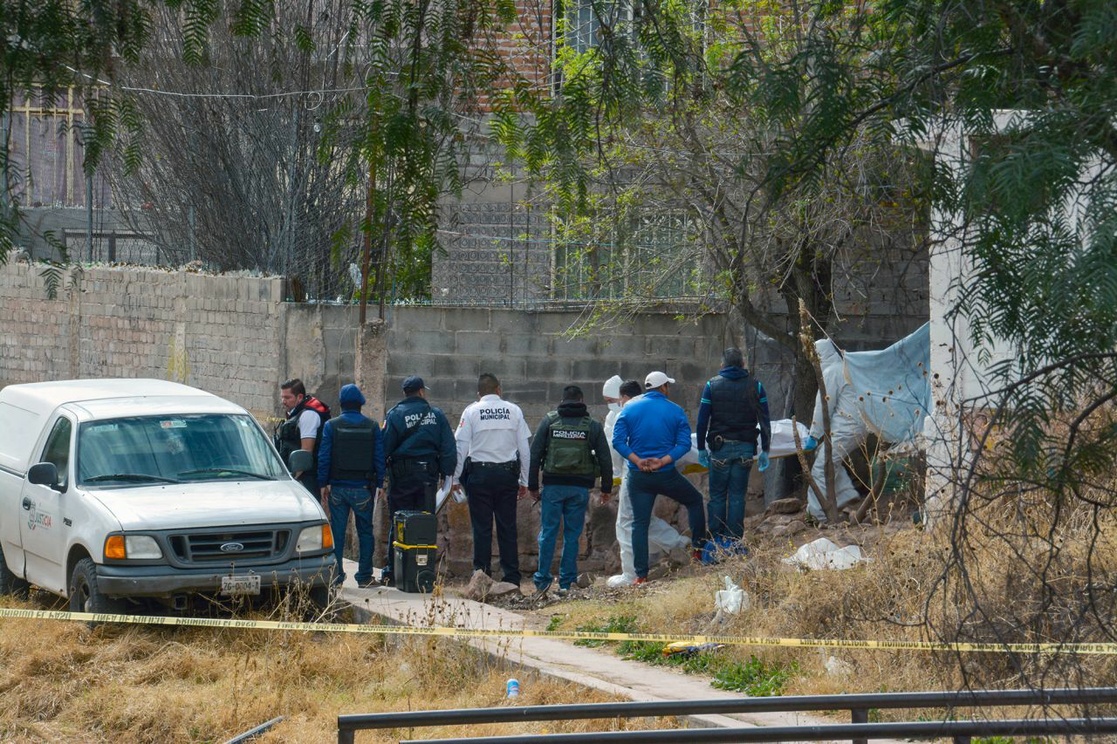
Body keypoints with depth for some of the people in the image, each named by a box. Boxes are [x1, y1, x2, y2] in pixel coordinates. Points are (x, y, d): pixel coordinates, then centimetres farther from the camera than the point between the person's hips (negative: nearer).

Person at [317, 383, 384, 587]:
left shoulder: (331, 426, -2)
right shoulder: (372, 426, 2)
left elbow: (324, 458, -3)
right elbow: (380, 458, 3)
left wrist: (323, 485, 3)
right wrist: (379, 485, 9)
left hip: (338, 486, -1)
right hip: (363, 487, 1)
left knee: (337, 532, 5)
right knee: (365, 532, 7)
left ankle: (336, 574, 3)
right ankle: (364, 576, 5)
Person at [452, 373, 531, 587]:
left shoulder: (472, 411, 0)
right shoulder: (514, 411, 5)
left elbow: (461, 447, -3)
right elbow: (525, 448, 5)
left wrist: (456, 478, 3)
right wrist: (524, 481, 11)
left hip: (480, 474, -2)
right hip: (508, 472, 2)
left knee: (482, 527, 2)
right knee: (508, 527, 5)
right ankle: (512, 577, 3)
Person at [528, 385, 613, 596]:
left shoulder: (549, 421, 3)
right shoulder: (592, 426, 3)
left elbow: (534, 454, 1)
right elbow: (605, 459, 4)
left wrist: (532, 485, 6)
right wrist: (606, 488, 13)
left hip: (553, 485, 0)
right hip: (580, 487, 0)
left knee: (548, 532, 5)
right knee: (572, 535, 5)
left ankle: (542, 579, 2)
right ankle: (566, 582, 4)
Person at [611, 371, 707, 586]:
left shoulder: (629, 409, 2)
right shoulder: (675, 411, -1)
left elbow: (618, 440, -7)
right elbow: (684, 443, -10)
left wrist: (637, 461, -12)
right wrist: (664, 461, -14)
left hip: (638, 477, 1)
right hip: (667, 475, -1)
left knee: (640, 523, 5)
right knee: (694, 500, 24)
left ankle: (641, 574, 0)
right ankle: (699, 548, 22)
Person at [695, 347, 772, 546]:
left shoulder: (712, 385, 1)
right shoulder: (755, 386, 4)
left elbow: (702, 419, 1)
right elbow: (765, 421, 3)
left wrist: (701, 448, 7)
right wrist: (765, 450, 7)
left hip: (720, 447, -1)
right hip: (745, 447, 1)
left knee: (717, 495, 7)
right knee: (737, 495, 4)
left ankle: (716, 538, 2)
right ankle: (733, 539, 0)